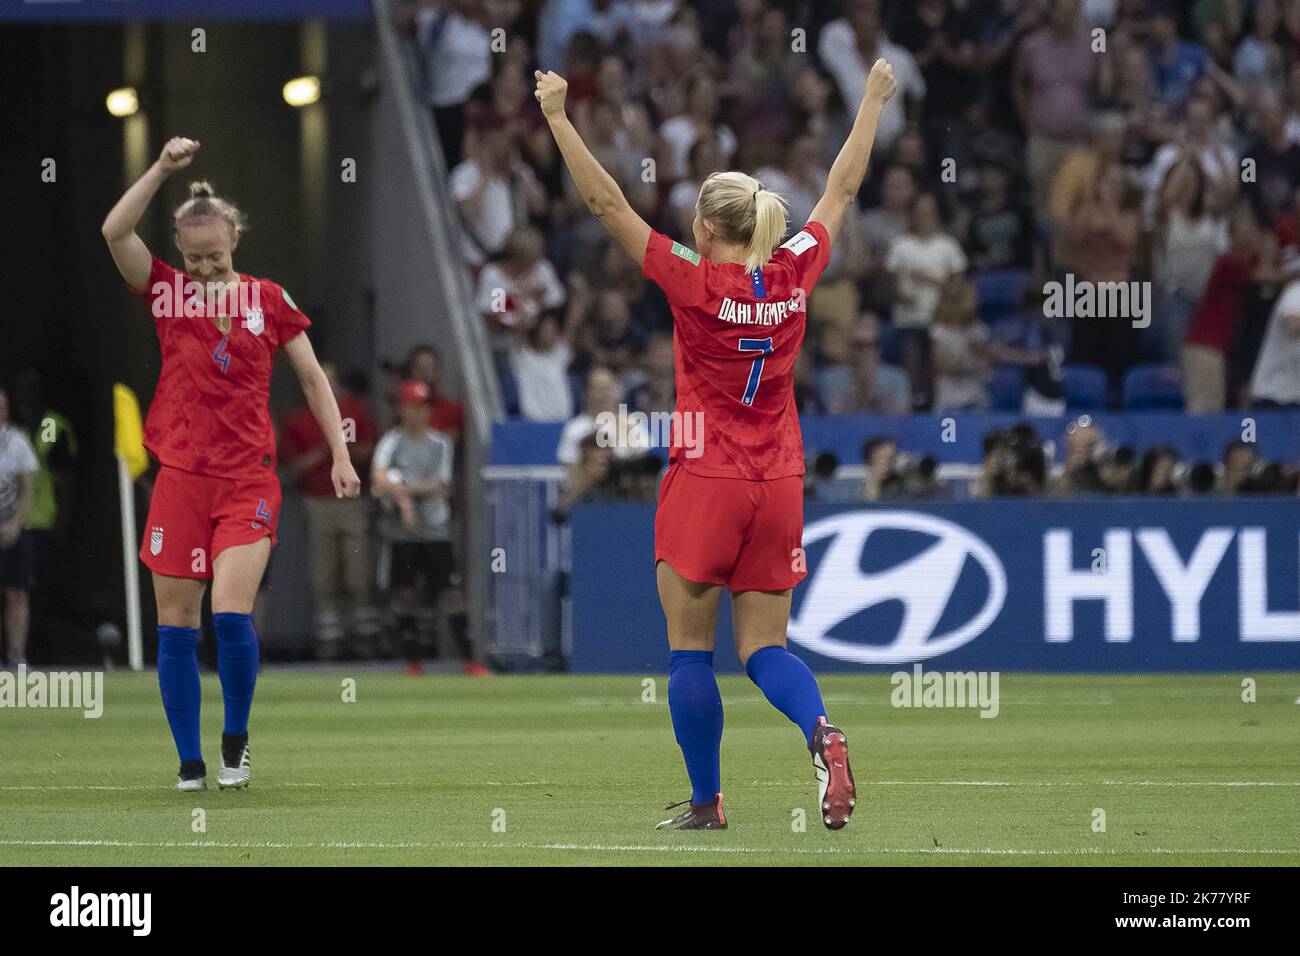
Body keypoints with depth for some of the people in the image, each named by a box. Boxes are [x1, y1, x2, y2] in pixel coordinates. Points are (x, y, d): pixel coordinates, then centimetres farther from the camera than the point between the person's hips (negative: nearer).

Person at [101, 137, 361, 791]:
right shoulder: (167, 292, 5)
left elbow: (313, 379, 11)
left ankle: (236, 739, 8)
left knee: (231, 613, -15)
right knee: (175, 626, 1)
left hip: (248, 480, -1)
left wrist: (340, 455, 6)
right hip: (180, 478, 1)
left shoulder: (268, 299, 5)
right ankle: (189, 763, 11)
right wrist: (162, 169, -12)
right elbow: (115, 231, -9)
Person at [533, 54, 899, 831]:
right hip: (778, 486, 4)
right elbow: (843, 189, 12)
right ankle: (821, 730, -23)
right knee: (765, 647, 7)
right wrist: (874, 103, 23)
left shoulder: (696, 283, -12)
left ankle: (706, 802, 7)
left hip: (705, 484, -4)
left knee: (690, 650, 6)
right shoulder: (794, 275, -1)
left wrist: (558, 118, -6)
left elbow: (607, 202, -11)